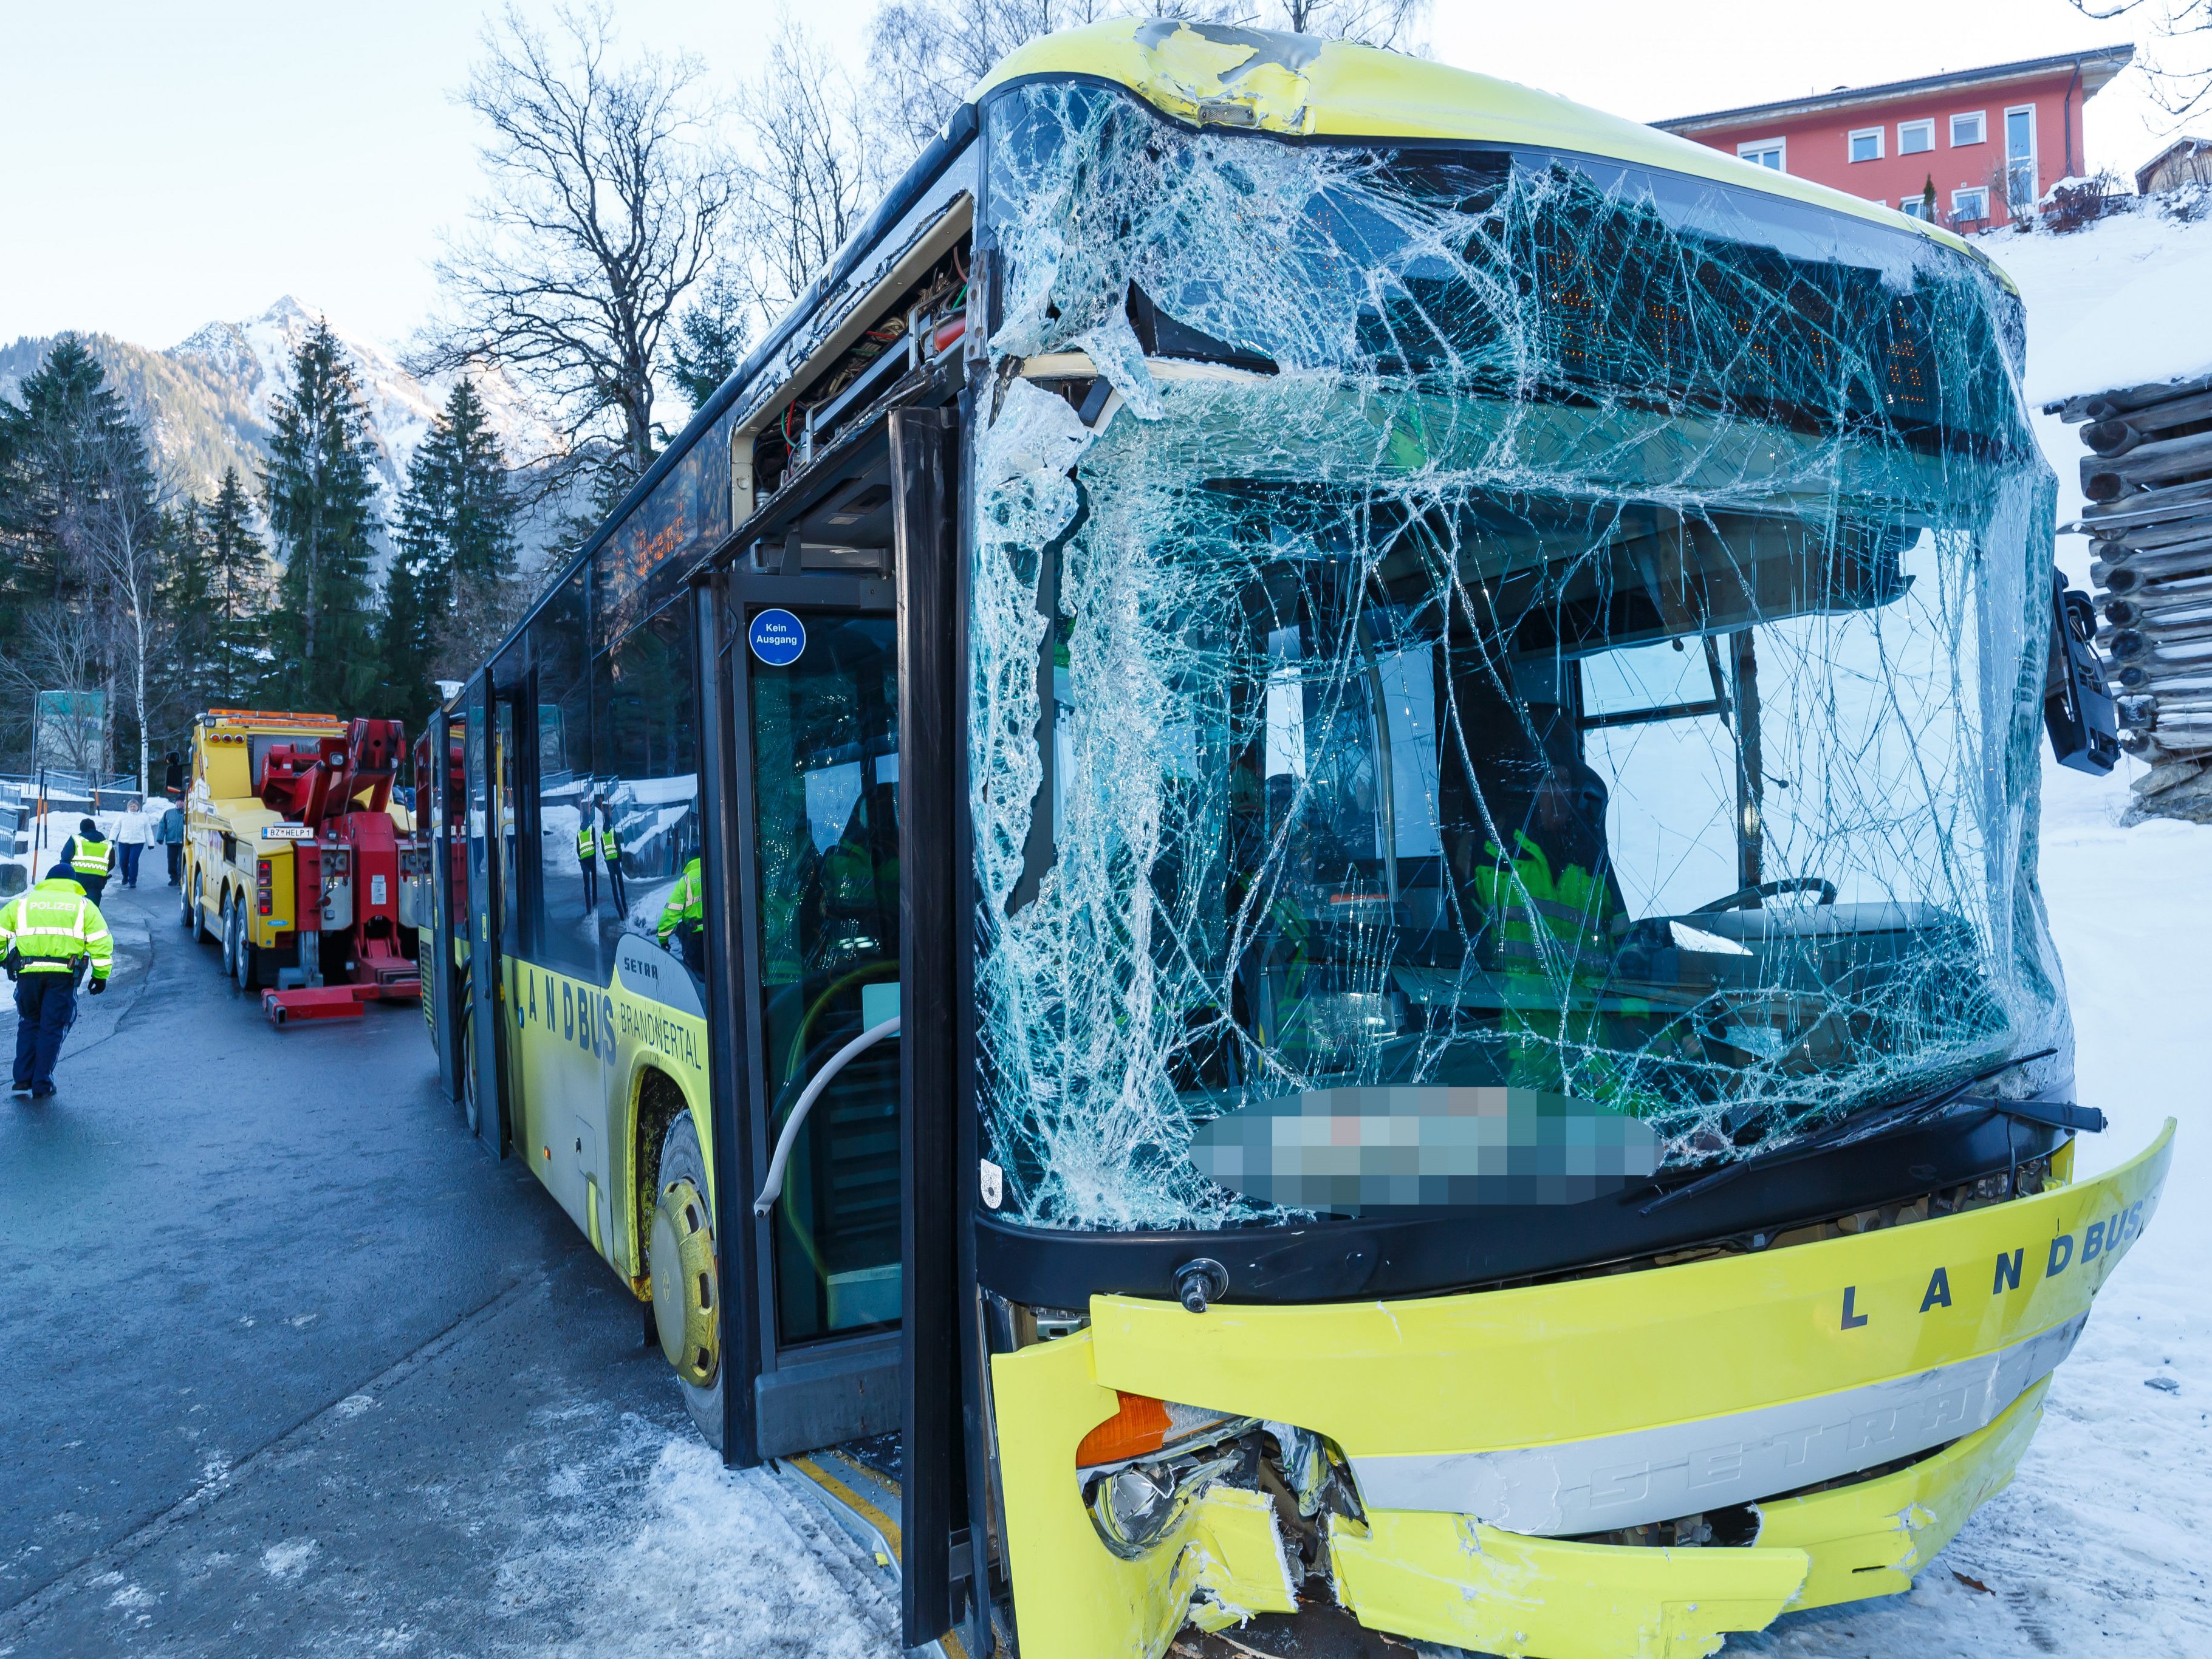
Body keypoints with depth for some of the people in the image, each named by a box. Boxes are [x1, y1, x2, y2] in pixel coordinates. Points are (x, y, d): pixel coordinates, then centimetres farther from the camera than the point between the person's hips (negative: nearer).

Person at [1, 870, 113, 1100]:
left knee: (29, 1022, 20)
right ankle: (41, 1086, 6)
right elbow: (101, 942, 4)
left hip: (28, 971, 2)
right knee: (53, 1028, 6)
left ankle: (23, 1080, 14)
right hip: (63, 975, -2)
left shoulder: (23, 902, 17)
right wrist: (101, 975, 10)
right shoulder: (83, 906, 14)